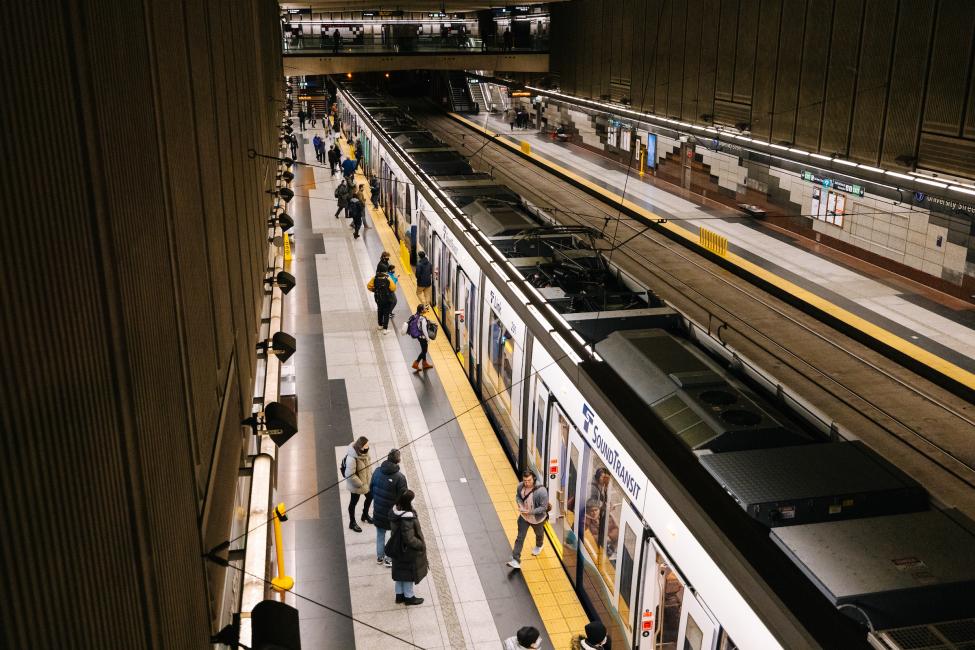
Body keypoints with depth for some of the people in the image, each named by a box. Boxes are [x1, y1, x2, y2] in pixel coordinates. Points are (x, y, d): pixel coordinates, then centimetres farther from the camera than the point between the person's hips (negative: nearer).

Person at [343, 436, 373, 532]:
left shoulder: (364, 452, -13)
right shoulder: (352, 458, -36)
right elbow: (350, 475, -31)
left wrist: (369, 479, 6)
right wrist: (361, 484, -21)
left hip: (366, 481, 7)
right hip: (356, 484, -7)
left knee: (370, 497, 25)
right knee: (354, 502, 15)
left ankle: (365, 515, 53)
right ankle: (352, 523, 39)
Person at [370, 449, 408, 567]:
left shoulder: (377, 471, -10)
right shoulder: (399, 477, -26)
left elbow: (371, 489, 3)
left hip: (378, 510, 5)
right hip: (393, 512, -5)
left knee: (380, 534, 23)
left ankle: (379, 557, 36)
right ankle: (390, 559, 28)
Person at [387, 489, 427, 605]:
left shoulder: (394, 510, -11)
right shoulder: (407, 519, -36)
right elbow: (409, 539, -30)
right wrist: (421, 545, -13)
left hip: (398, 549, 7)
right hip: (408, 552, -7)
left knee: (400, 571, 24)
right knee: (409, 574, 15)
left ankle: (399, 594, 41)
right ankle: (409, 597, 34)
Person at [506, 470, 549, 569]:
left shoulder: (541, 491, -35)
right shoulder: (520, 486, -20)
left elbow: (544, 507, -28)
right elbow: (518, 496, 1)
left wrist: (530, 512, -34)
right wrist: (520, 505, -19)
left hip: (537, 518, -3)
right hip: (524, 517, 3)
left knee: (539, 534, 28)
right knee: (520, 538, 2)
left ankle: (538, 546, 60)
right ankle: (516, 560, 8)